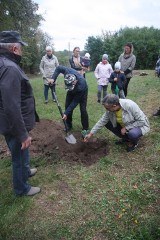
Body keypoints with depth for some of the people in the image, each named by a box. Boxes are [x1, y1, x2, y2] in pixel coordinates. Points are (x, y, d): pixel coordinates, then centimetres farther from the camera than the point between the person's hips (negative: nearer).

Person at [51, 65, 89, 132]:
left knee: (83, 109, -12)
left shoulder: (81, 85, -45)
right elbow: (58, 68, -14)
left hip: (82, 91, -4)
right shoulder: (67, 71, -38)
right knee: (67, 106, 1)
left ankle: (85, 129, 4)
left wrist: (66, 113, -33)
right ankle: (68, 125, 17)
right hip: (71, 91, 5)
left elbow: (75, 102, -35)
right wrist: (53, 78, -26)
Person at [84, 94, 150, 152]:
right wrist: (91, 134, -10)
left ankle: (134, 141, 1)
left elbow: (142, 121, -28)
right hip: (124, 126, 6)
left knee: (132, 134, -39)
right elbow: (102, 121, -10)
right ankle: (125, 138, 9)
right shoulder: (110, 110, -17)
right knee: (107, 123, -8)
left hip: (140, 125, -6)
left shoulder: (130, 105, -34)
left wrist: (126, 128, -28)